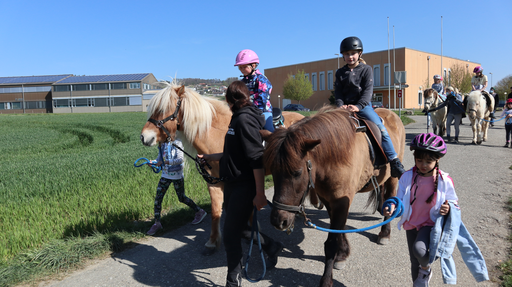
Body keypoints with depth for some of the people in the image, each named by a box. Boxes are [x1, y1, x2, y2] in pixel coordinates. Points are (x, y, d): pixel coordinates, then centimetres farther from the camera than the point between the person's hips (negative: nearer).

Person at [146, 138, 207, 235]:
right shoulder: (162, 144, 5)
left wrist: (167, 162, -36)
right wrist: (153, 162, -9)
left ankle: (200, 212, 27)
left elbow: (180, 159, -22)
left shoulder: (177, 142, -13)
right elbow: (160, 158, 13)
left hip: (177, 176, -5)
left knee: (182, 198, 6)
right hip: (165, 175, 6)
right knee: (158, 198, -1)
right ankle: (157, 223, 11)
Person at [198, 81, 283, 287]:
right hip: (232, 183, 10)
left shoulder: (245, 119, -18)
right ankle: (271, 247, 42)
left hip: (244, 186, -10)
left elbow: (257, 158, -24)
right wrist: (209, 157, 27)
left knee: (230, 234, -1)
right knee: (240, 225, 21)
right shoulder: (238, 118, 12)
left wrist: (260, 194, -24)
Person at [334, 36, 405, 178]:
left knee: (381, 128, -18)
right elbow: (338, 92, 5)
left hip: (363, 105, -3)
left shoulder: (366, 69, 4)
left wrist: (358, 106, -23)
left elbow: (368, 90, -7)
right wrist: (341, 105, -17)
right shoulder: (340, 73, 11)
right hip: (345, 107, 3)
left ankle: (395, 163, -15)